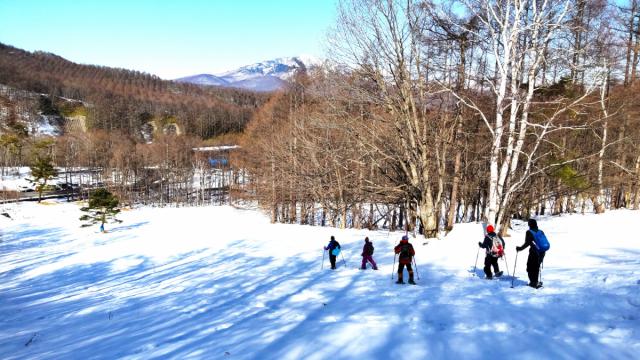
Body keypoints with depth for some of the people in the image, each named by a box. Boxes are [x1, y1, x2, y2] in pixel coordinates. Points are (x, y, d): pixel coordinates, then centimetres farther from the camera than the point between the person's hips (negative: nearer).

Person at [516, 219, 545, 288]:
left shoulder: (529, 232, -8)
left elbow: (527, 243, -15)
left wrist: (520, 248, -4)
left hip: (534, 252, -7)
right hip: (542, 252, 7)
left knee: (530, 267, 3)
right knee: (536, 267, 18)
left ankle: (534, 282, -4)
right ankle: (536, 282, 22)